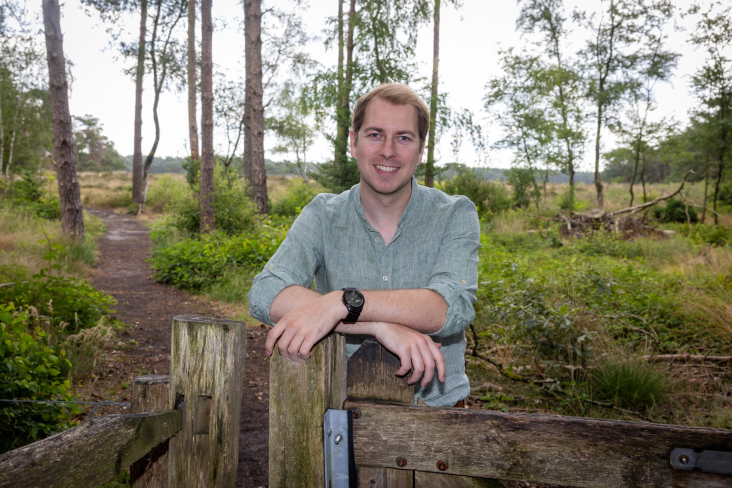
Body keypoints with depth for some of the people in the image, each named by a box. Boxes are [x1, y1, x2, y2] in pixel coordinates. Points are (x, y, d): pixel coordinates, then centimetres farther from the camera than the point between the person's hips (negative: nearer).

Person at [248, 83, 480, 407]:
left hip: (433, 407, 0)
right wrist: (382, 326, -25)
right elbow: (264, 295, -16)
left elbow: (452, 308, -18)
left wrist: (341, 302, -30)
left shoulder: (456, 216, -1)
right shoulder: (323, 216, 0)